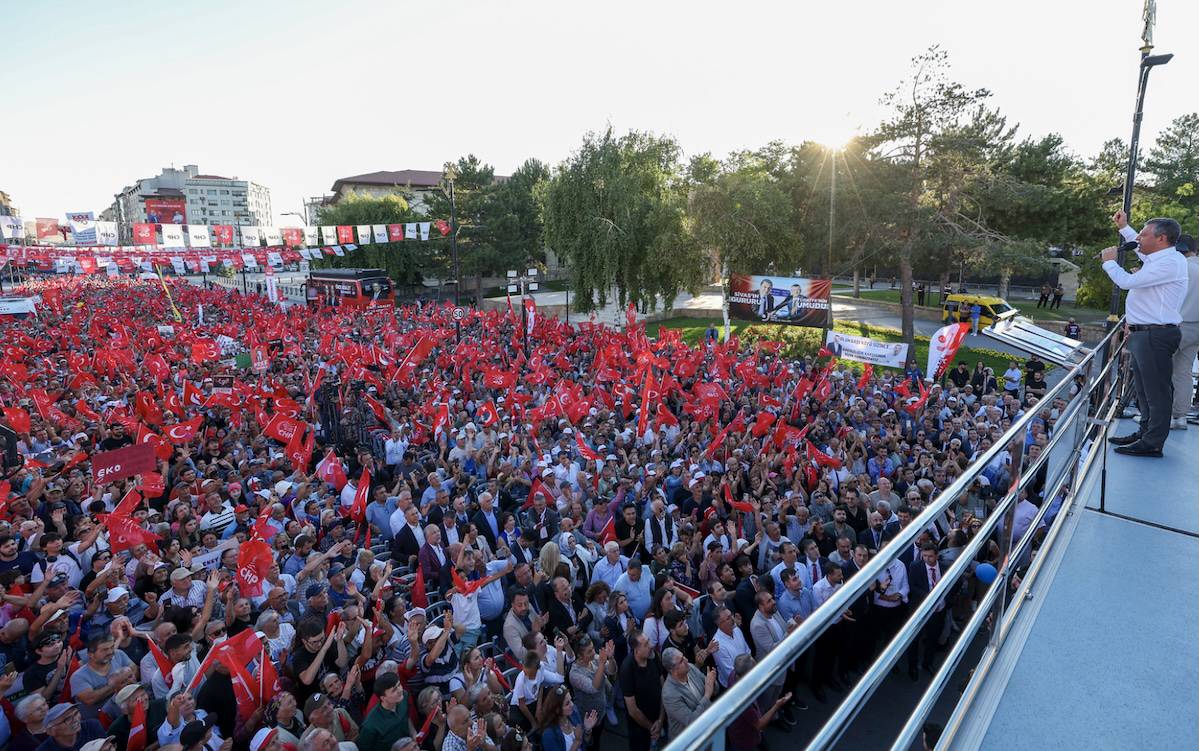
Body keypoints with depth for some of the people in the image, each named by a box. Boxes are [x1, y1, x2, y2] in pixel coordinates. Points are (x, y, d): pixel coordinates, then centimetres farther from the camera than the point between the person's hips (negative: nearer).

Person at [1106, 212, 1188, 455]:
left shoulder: (1170, 263, -16)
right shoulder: (1158, 257, 13)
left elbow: (1127, 281, -21)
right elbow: (1142, 251, 37)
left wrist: (1109, 261, -4)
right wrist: (1124, 227, 40)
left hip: (1156, 336, -10)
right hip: (1143, 333, 10)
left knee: (1157, 390, -5)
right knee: (1144, 389, 18)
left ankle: (1152, 444, -1)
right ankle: (1145, 432, 29)